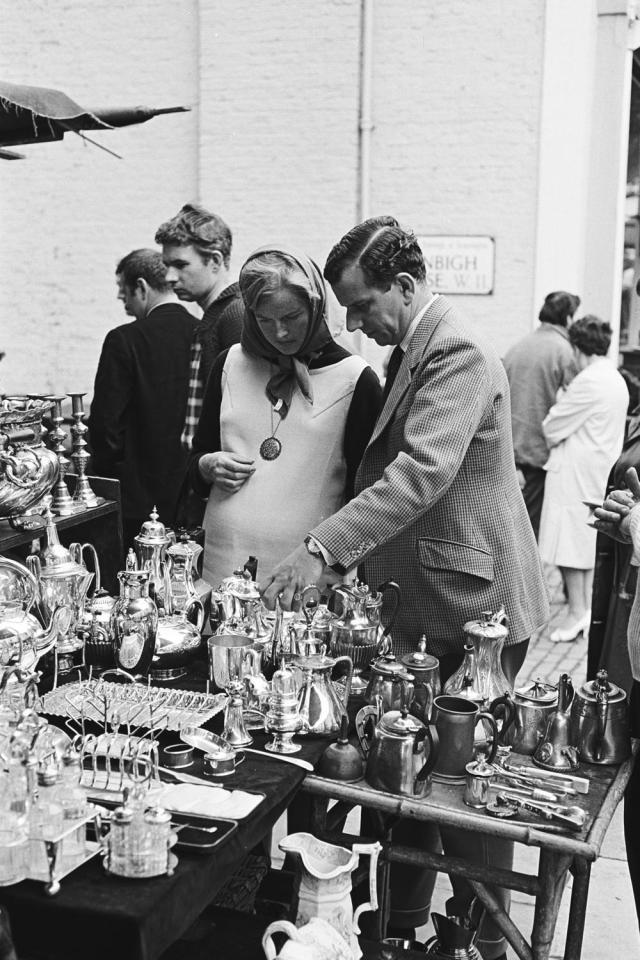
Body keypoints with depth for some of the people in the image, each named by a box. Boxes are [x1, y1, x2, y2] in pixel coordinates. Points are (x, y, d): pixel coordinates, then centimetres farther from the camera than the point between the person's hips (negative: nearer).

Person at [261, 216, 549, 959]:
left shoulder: (458, 355, -17)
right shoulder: (409, 353, 13)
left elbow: (423, 471, -30)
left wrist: (324, 549, -34)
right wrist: (354, 564, 15)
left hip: (470, 608, -9)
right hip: (420, 603, 9)